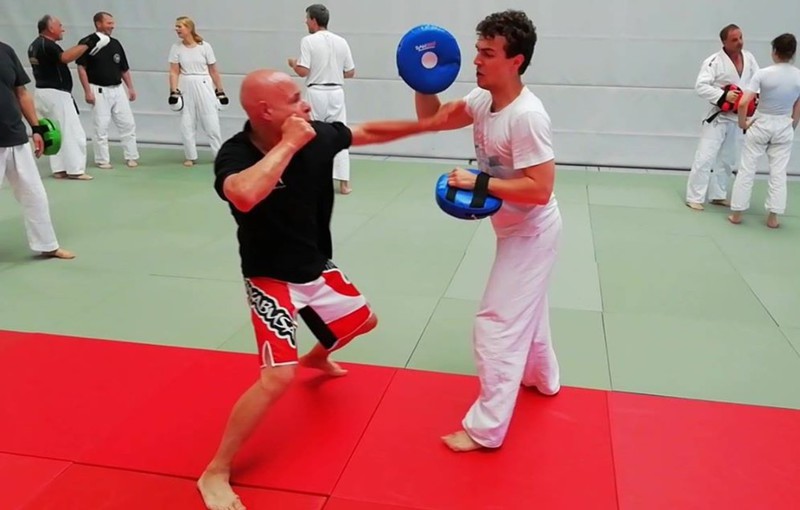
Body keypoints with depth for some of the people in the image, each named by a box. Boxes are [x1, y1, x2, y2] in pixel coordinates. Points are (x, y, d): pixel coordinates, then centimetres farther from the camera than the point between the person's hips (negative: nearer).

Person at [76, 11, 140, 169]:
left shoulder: (116, 44, 8)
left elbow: (124, 69, 14)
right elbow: (81, 68, -10)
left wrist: (131, 88, 7)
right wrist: (87, 91, -15)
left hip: (118, 90, 5)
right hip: (99, 91, -5)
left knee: (128, 124, 4)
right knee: (101, 127, 0)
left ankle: (131, 157, 15)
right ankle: (102, 160, 10)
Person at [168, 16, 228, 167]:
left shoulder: (205, 46, -4)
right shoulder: (176, 48, 1)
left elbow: (213, 71, 0)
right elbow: (174, 72, 0)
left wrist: (220, 91, 1)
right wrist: (174, 91, -10)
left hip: (204, 87, -2)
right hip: (186, 88, 2)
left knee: (212, 124, -1)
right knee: (186, 125, 6)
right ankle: (190, 157, 18)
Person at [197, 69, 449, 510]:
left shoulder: (319, 135, -12)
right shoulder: (235, 154, -27)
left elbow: (370, 131, 5)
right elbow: (244, 196, -50)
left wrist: (429, 124, 4)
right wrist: (289, 144, -40)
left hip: (317, 267, 7)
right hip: (272, 279, -7)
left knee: (363, 321, 26)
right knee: (278, 377, -19)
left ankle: (317, 357, 59)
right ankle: (215, 473, 1)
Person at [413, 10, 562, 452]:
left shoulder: (527, 116, -31)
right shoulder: (483, 99, -6)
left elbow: (539, 190, -33)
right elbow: (433, 119, 4)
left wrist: (477, 182, -30)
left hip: (531, 233, -9)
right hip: (516, 230, 9)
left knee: (497, 324, -5)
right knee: (526, 309, 27)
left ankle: (485, 429, 8)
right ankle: (542, 377, 52)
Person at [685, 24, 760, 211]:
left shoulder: (749, 58, 3)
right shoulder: (714, 61, -15)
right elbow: (700, 86, -22)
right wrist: (724, 96, -29)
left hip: (739, 117, 6)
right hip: (718, 116, -6)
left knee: (728, 159, 15)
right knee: (705, 157, -11)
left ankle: (718, 195, 29)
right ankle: (694, 197, -3)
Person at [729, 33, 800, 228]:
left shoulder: (763, 73, -15)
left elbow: (743, 103, -19)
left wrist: (742, 123, -2)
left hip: (760, 125, -2)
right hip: (784, 128, 3)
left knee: (747, 169, 8)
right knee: (778, 172, 10)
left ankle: (736, 214, 12)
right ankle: (773, 217, 14)